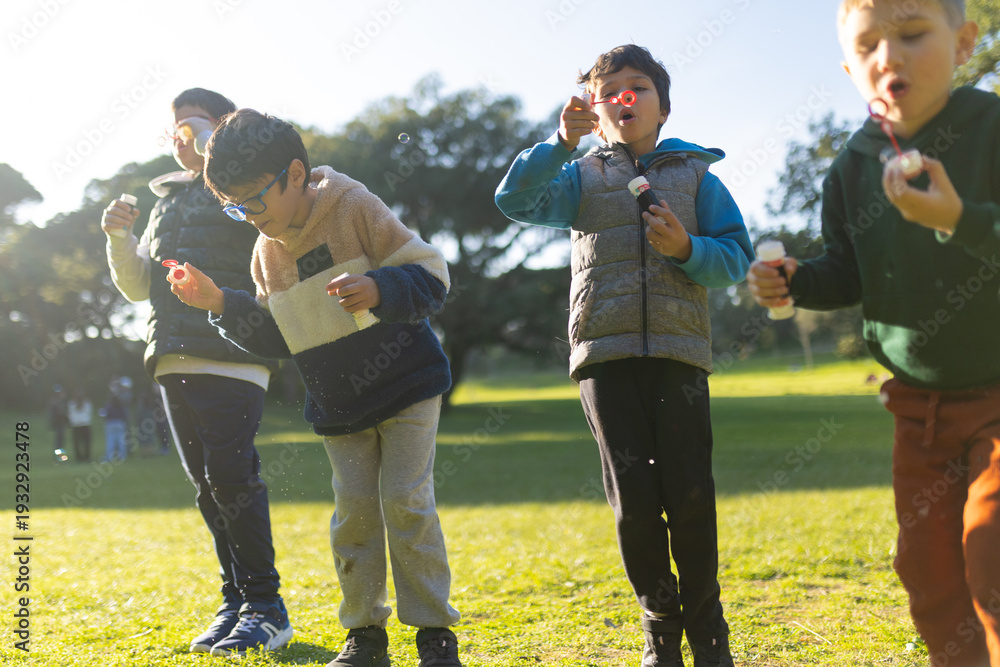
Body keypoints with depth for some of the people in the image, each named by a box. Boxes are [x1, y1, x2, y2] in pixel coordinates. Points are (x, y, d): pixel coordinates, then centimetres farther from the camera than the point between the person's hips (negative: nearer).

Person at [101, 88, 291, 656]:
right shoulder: (167, 201, 26)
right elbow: (138, 287, 25)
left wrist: (213, 143, -10)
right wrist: (120, 238, 7)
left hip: (232, 359, -7)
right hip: (173, 362, 7)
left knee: (232, 478, -14)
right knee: (207, 486, 8)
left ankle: (265, 605, -4)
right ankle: (237, 602, 16)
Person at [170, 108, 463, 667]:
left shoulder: (356, 208, -13)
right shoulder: (268, 251, 3)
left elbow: (431, 273, -14)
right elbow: (276, 337, 8)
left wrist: (378, 289, -33)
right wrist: (224, 305, -6)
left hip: (405, 381, -5)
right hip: (337, 403, 5)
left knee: (406, 500, -8)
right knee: (354, 510, 4)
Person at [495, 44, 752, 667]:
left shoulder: (695, 173, 14)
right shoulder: (581, 175, 15)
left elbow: (737, 254, 7)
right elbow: (516, 200, -2)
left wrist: (687, 248, -12)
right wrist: (563, 140, -11)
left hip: (677, 349, 0)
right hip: (605, 352, 0)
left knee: (690, 493, -5)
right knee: (634, 495, -3)